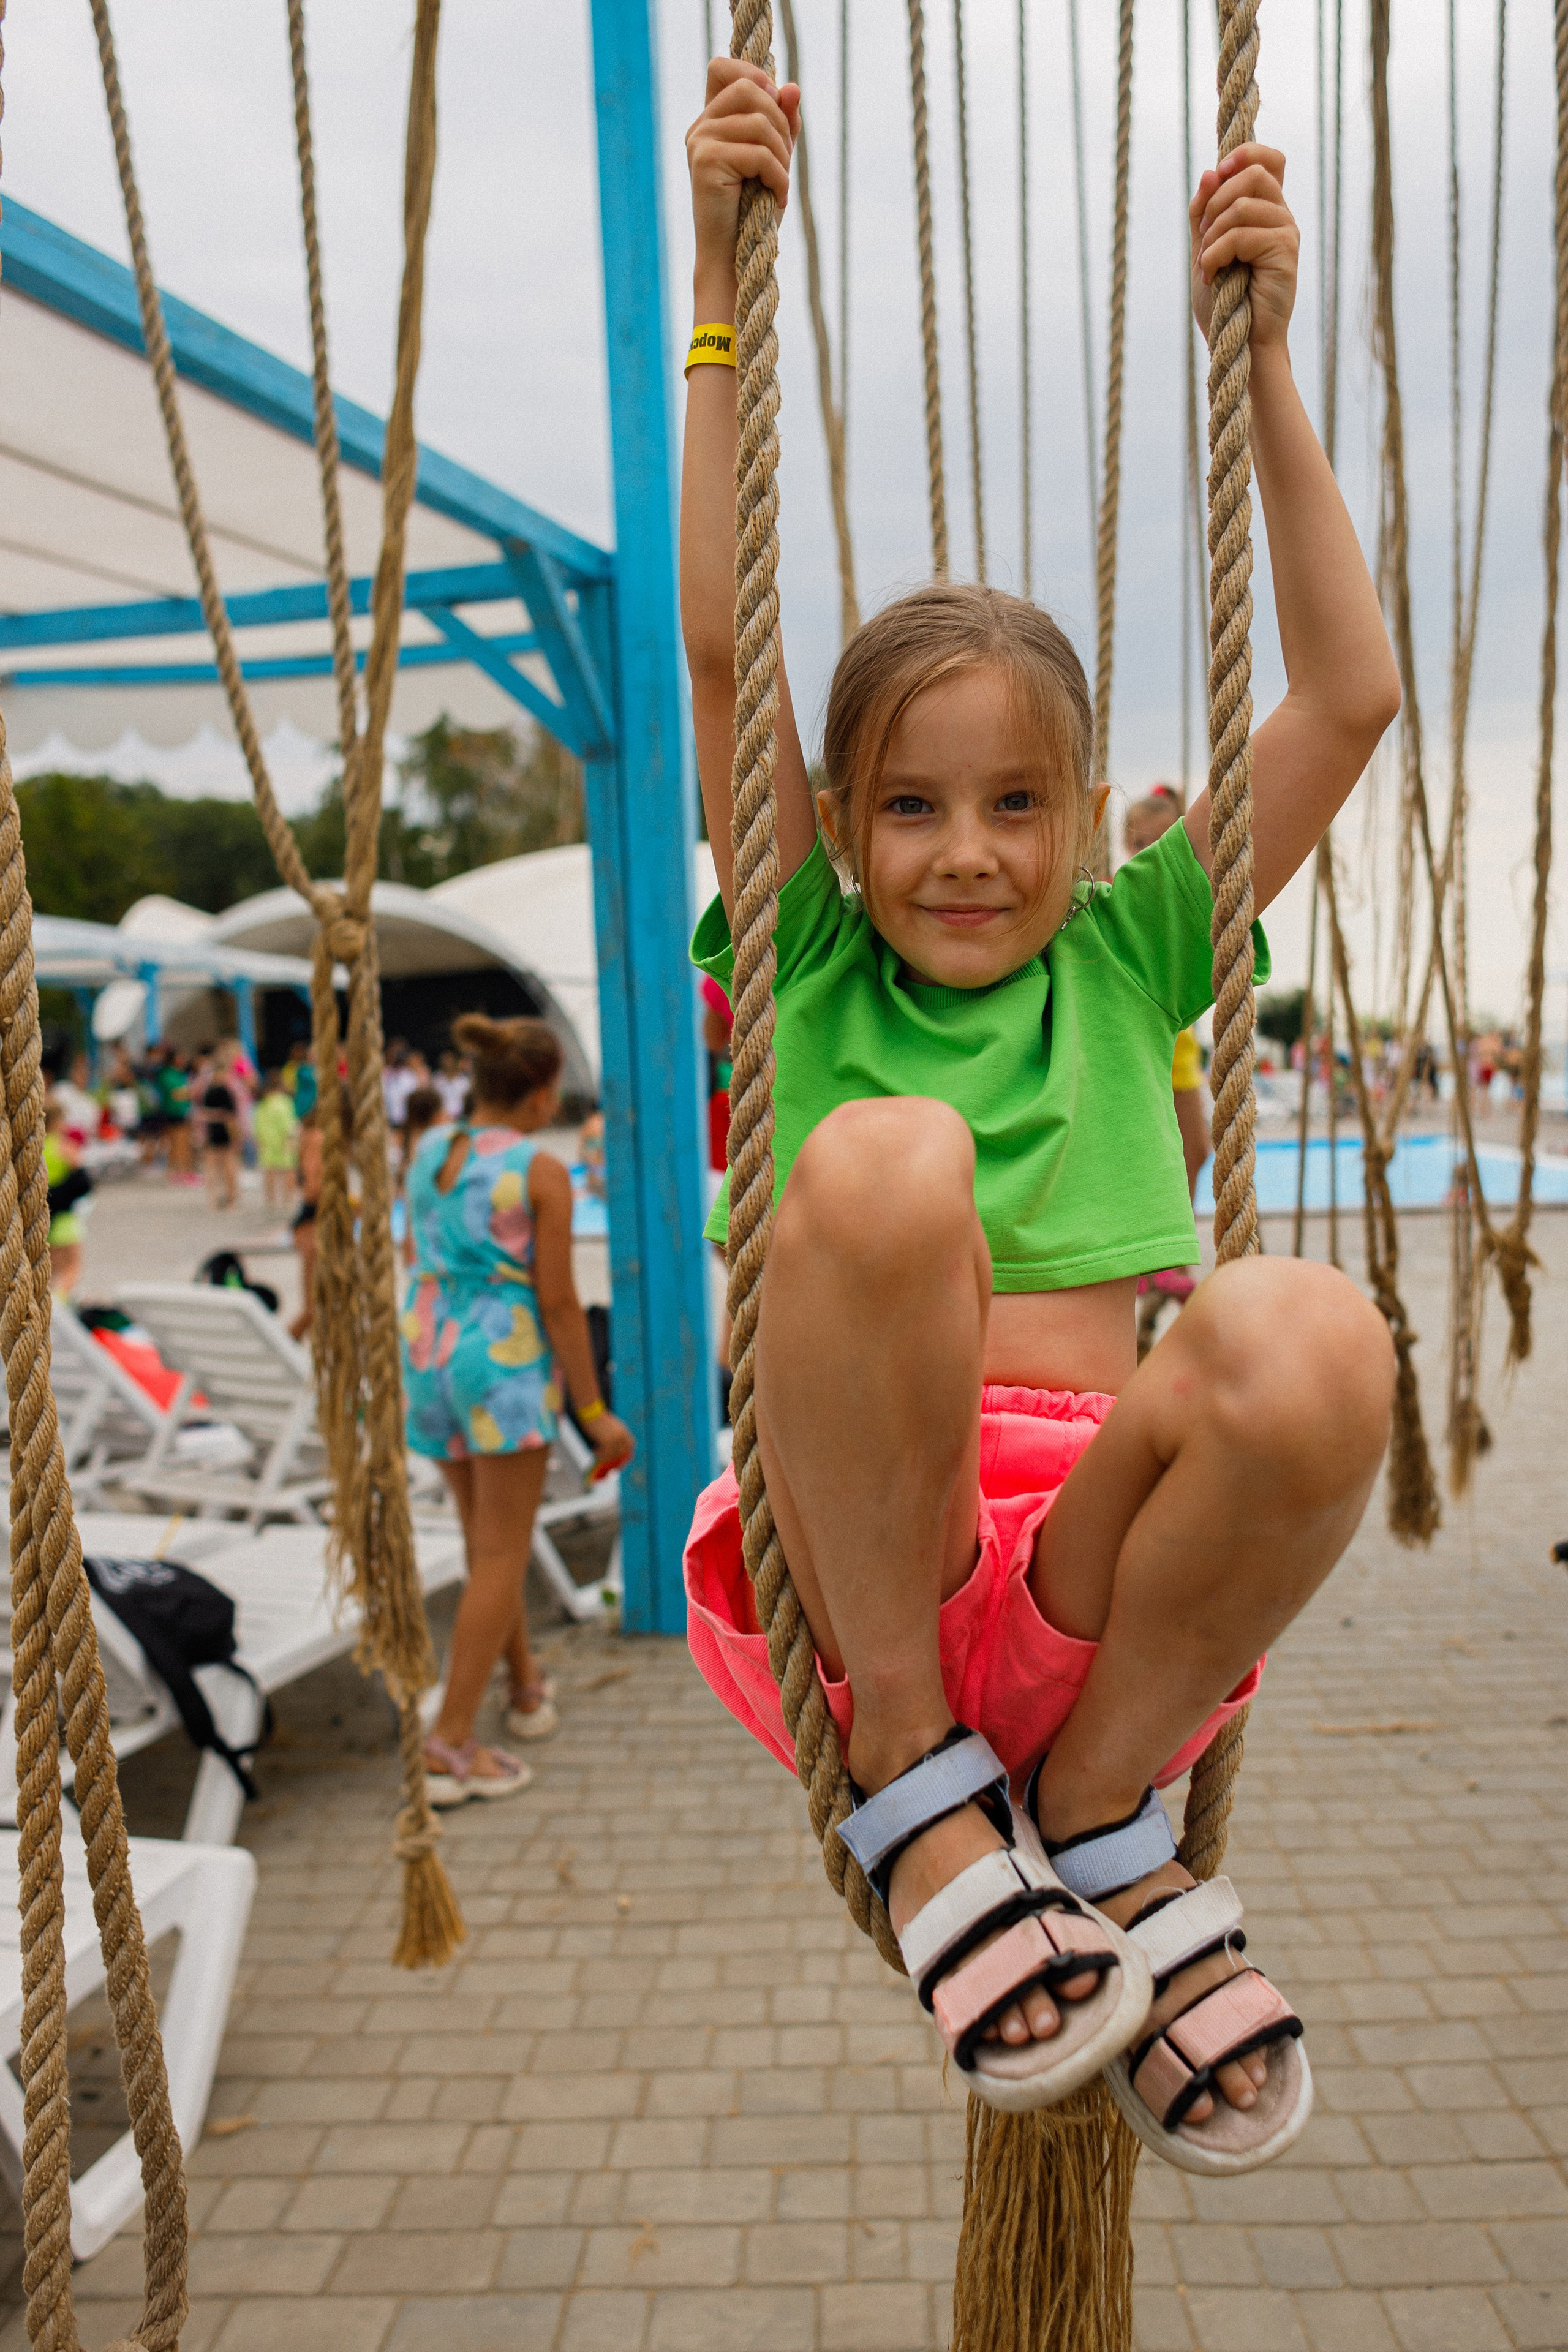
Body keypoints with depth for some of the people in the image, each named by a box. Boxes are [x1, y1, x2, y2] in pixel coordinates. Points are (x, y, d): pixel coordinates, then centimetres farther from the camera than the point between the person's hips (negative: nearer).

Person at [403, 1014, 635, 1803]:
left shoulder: (428, 1150, 6)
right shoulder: (543, 1173, -13)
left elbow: (417, 1260, 14)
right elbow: (558, 1301, -14)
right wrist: (594, 1411, -8)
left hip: (428, 1351, 7)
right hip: (507, 1359, -7)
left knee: (486, 1537, 21)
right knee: (502, 1555, 1)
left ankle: (526, 1689, 37)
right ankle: (449, 1744, 0)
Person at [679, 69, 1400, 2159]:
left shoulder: (1131, 956, 18)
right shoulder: (807, 965, 15)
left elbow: (1352, 693, 13)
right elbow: (721, 649, 5)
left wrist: (1262, 352, 12)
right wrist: (724, 295, 4)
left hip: (1094, 1566, 2)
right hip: (839, 1565, -1)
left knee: (1310, 1338, -33)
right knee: (888, 1158, -32)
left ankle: (1103, 1802, -4)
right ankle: (907, 1766, -12)